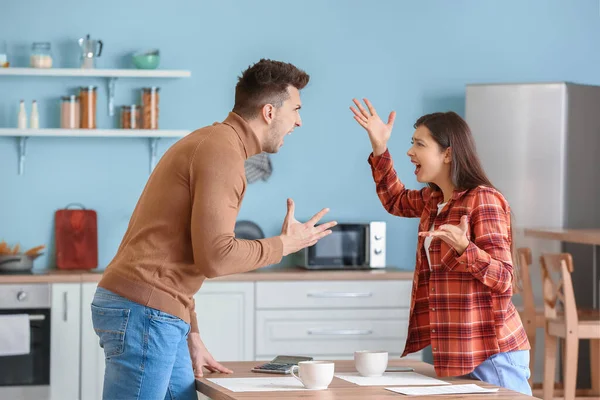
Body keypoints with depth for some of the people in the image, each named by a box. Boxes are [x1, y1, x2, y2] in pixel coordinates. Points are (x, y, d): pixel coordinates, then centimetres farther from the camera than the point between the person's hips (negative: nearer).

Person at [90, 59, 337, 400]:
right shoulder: (222, 153, -13)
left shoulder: (210, 142, 19)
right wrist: (284, 244, -5)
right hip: (144, 312, -10)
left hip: (162, 318, 10)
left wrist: (191, 335, 22)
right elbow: (214, 256, -21)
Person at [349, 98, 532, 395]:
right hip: (456, 349, 9)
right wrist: (379, 149, 21)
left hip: (491, 350, -9)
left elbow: (503, 279, -18)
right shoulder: (432, 199, 11)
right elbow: (396, 201, 33)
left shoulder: (483, 200, -15)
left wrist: (463, 248, -35)